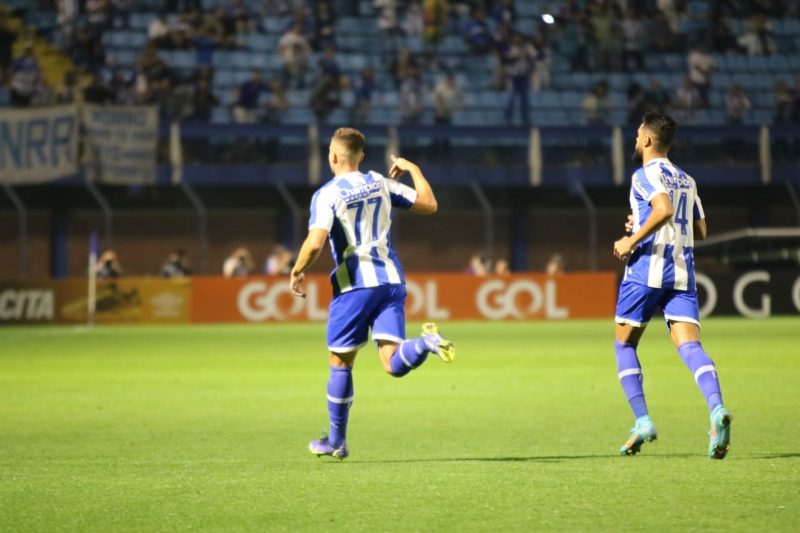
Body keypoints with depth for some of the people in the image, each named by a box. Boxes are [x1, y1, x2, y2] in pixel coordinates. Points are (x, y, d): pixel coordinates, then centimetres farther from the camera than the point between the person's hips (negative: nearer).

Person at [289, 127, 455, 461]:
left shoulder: (327, 195, -6)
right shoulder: (381, 183, 9)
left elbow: (315, 243, -18)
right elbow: (429, 205, 14)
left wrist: (297, 271, -1)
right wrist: (412, 169, 27)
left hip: (354, 284, -4)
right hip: (391, 280, 4)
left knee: (340, 363, 11)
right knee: (394, 364, -4)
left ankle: (336, 441, 19)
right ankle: (426, 343, -35)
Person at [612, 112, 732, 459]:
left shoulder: (646, 174, -4)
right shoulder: (686, 180, 20)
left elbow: (664, 209, -22)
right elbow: (700, 231, 23)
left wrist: (632, 240, -14)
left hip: (647, 270, -6)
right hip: (682, 273, 6)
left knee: (624, 344, 10)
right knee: (689, 344, -7)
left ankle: (642, 421, 0)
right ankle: (717, 408, -33)